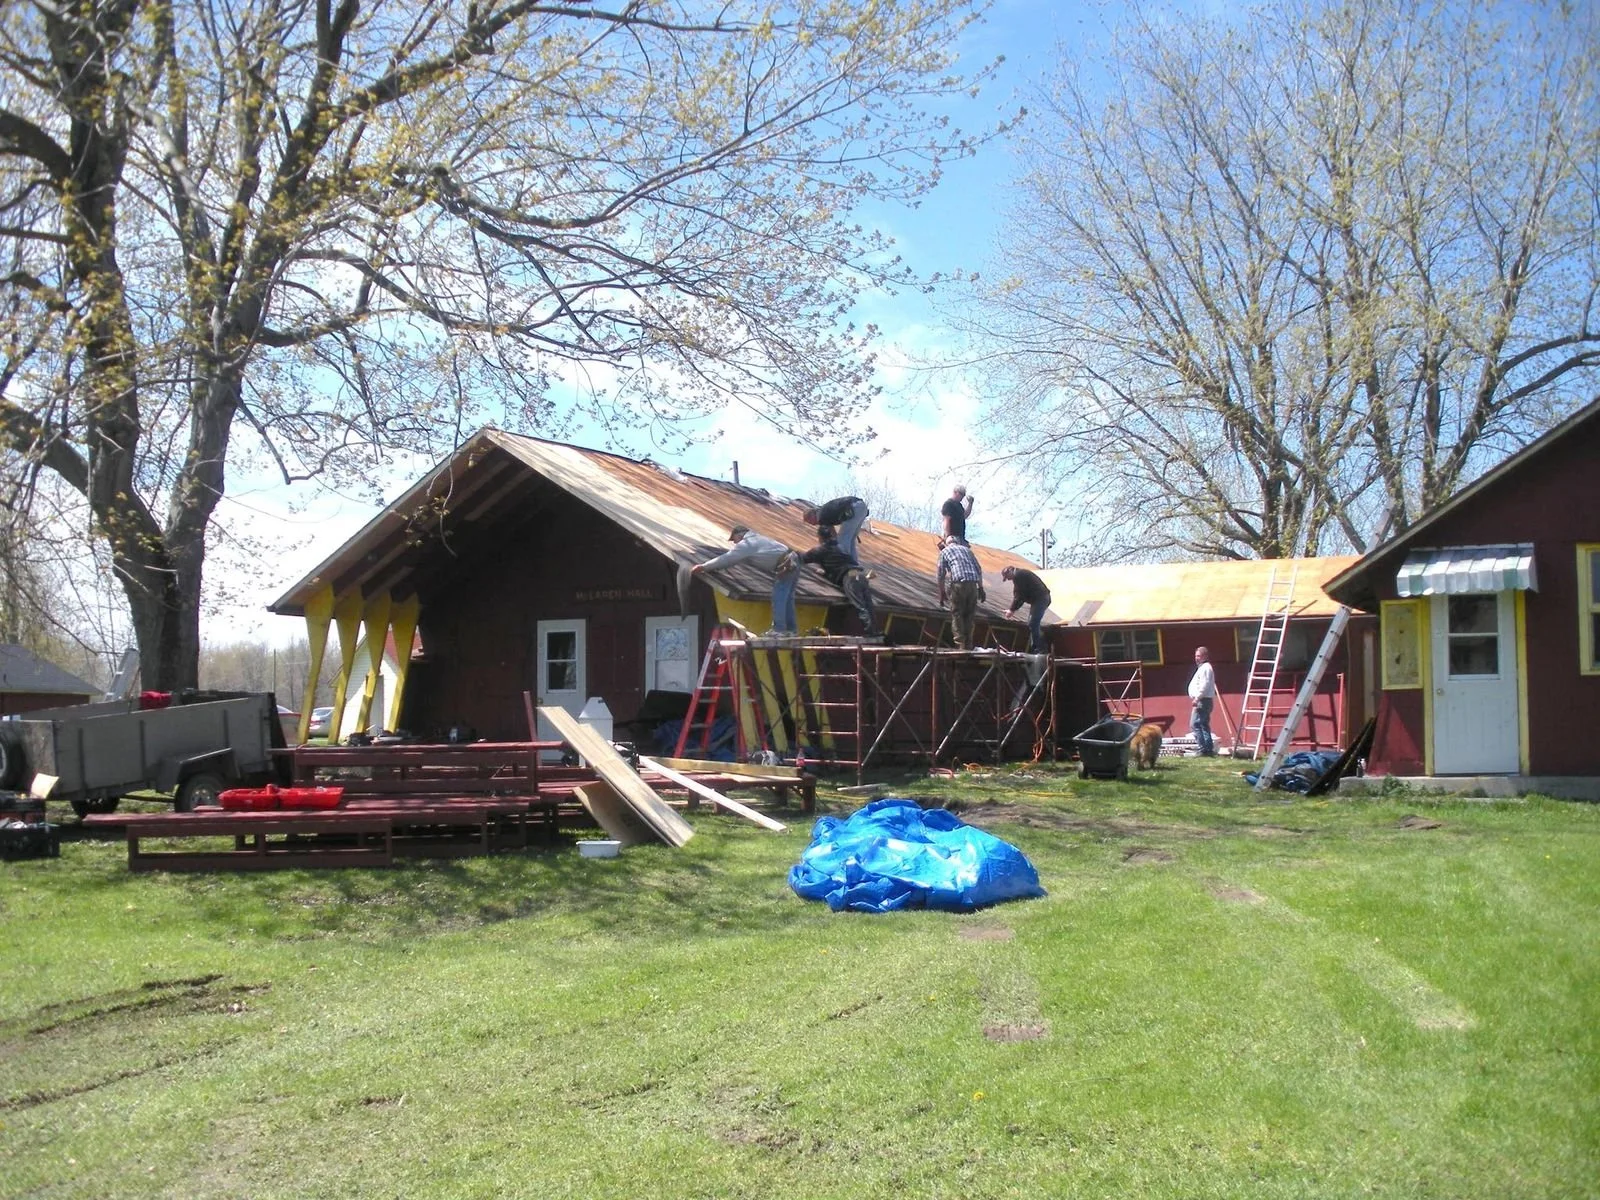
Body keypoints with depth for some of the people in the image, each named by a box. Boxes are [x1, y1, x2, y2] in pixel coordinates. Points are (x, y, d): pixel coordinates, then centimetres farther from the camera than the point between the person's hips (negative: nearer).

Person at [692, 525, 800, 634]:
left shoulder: (746, 544, -5)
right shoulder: (755, 539, 25)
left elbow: (726, 559, -3)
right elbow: (732, 558, 31)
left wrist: (703, 567, 4)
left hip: (785, 567, -10)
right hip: (793, 561, 10)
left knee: (778, 599, -7)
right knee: (787, 599, 14)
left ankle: (779, 629, -8)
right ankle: (792, 628, 17)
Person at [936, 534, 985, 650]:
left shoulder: (944, 551, 15)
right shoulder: (967, 549, 25)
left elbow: (941, 575, 10)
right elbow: (979, 570, 17)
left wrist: (941, 594, 15)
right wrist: (981, 588, 18)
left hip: (958, 583, -4)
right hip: (973, 584, 4)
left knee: (956, 615, 2)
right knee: (969, 616, 11)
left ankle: (960, 645, -5)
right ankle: (968, 645, 11)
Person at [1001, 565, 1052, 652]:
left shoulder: (1017, 575, -10)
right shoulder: (1022, 573, 23)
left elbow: (1019, 595, -14)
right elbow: (1022, 595, 22)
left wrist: (1012, 610, -7)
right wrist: (1013, 609, 14)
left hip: (1040, 599, -11)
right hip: (1043, 598, 11)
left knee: (1032, 625, -12)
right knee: (1031, 625, 14)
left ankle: (1038, 650, -14)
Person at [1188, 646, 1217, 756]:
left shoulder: (1205, 668, -11)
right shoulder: (1203, 668, 21)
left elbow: (1204, 685, -21)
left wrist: (1197, 698, -23)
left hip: (1202, 701, -11)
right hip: (1202, 701, 11)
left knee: (1195, 724, -14)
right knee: (1204, 725, 12)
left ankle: (1204, 749, -17)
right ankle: (1209, 749, 13)